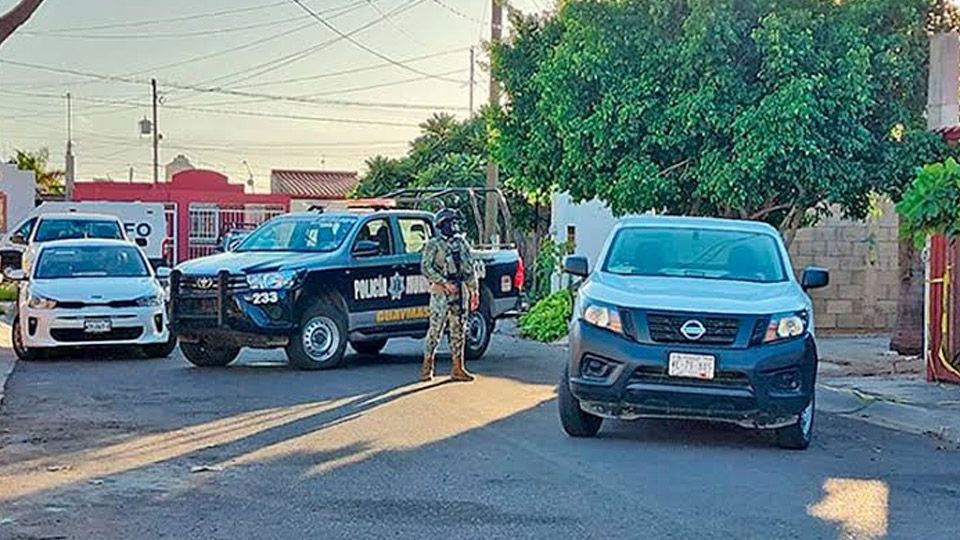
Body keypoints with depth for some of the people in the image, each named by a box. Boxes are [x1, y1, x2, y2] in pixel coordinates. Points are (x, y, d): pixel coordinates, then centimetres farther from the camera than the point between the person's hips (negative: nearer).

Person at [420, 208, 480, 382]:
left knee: (459, 331, 6)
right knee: (435, 330, -5)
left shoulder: (461, 242, 13)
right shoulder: (433, 244, -2)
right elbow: (426, 268, -10)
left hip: (461, 291, 5)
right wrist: (445, 283, -16)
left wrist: (474, 290, 11)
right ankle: (427, 367, 3)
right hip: (441, 292, -5)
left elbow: (470, 268, 17)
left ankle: (458, 368, 10)